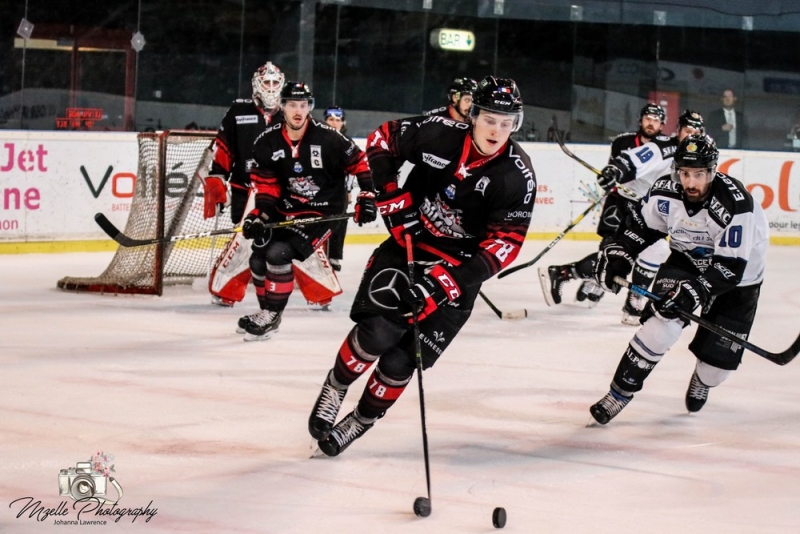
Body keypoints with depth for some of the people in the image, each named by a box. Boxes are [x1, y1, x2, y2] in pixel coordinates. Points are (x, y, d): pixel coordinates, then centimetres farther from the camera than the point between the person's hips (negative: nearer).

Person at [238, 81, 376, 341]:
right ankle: (266, 310, 27)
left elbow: (359, 162, -5)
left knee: (278, 253, -22)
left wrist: (367, 197, -8)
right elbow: (265, 184, 0)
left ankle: (272, 316, -8)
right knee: (258, 258, 4)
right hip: (285, 210, 6)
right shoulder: (267, 142, -6)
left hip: (322, 212, -6)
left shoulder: (328, 139, -17)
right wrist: (259, 214, -12)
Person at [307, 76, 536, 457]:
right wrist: (392, 197, -8)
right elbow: (382, 140, 3)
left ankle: (362, 419, 19)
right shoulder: (439, 134, -13)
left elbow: (505, 244, -19)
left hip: (458, 271, -1)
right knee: (378, 333, -21)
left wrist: (444, 283, -27)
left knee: (400, 360, -6)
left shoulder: (517, 176, -17)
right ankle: (335, 389, 7)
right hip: (407, 244, 1)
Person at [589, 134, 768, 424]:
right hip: (686, 262, 2)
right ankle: (620, 392, -13)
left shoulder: (735, 204, -34)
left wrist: (697, 290, -43)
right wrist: (617, 255, -11)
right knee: (663, 322, -22)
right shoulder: (666, 192, -19)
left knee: (721, 354, -2)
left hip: (739, 273, -2)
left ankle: (702, 382, 35)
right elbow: (640, 226, 0)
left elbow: (731, 265, -34)